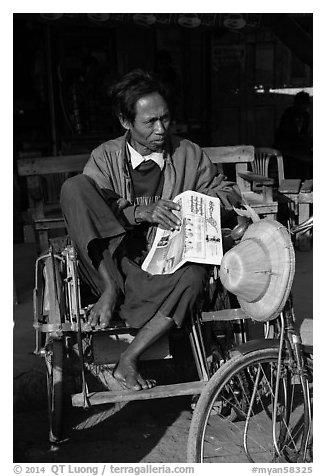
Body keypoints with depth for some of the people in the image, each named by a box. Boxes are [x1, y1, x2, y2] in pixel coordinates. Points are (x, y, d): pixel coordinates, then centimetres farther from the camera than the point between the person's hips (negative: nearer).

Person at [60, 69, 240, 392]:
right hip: (108, 264, -1)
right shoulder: (105, 157, 5)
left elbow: (223, 192, 17)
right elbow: (84, 208, -9)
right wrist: (140, 212, -24)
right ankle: (110, 289, -21)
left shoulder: (189, 155, 9)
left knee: (193, 276, -36)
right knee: (74, 187, -21)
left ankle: (128, 360, -23)